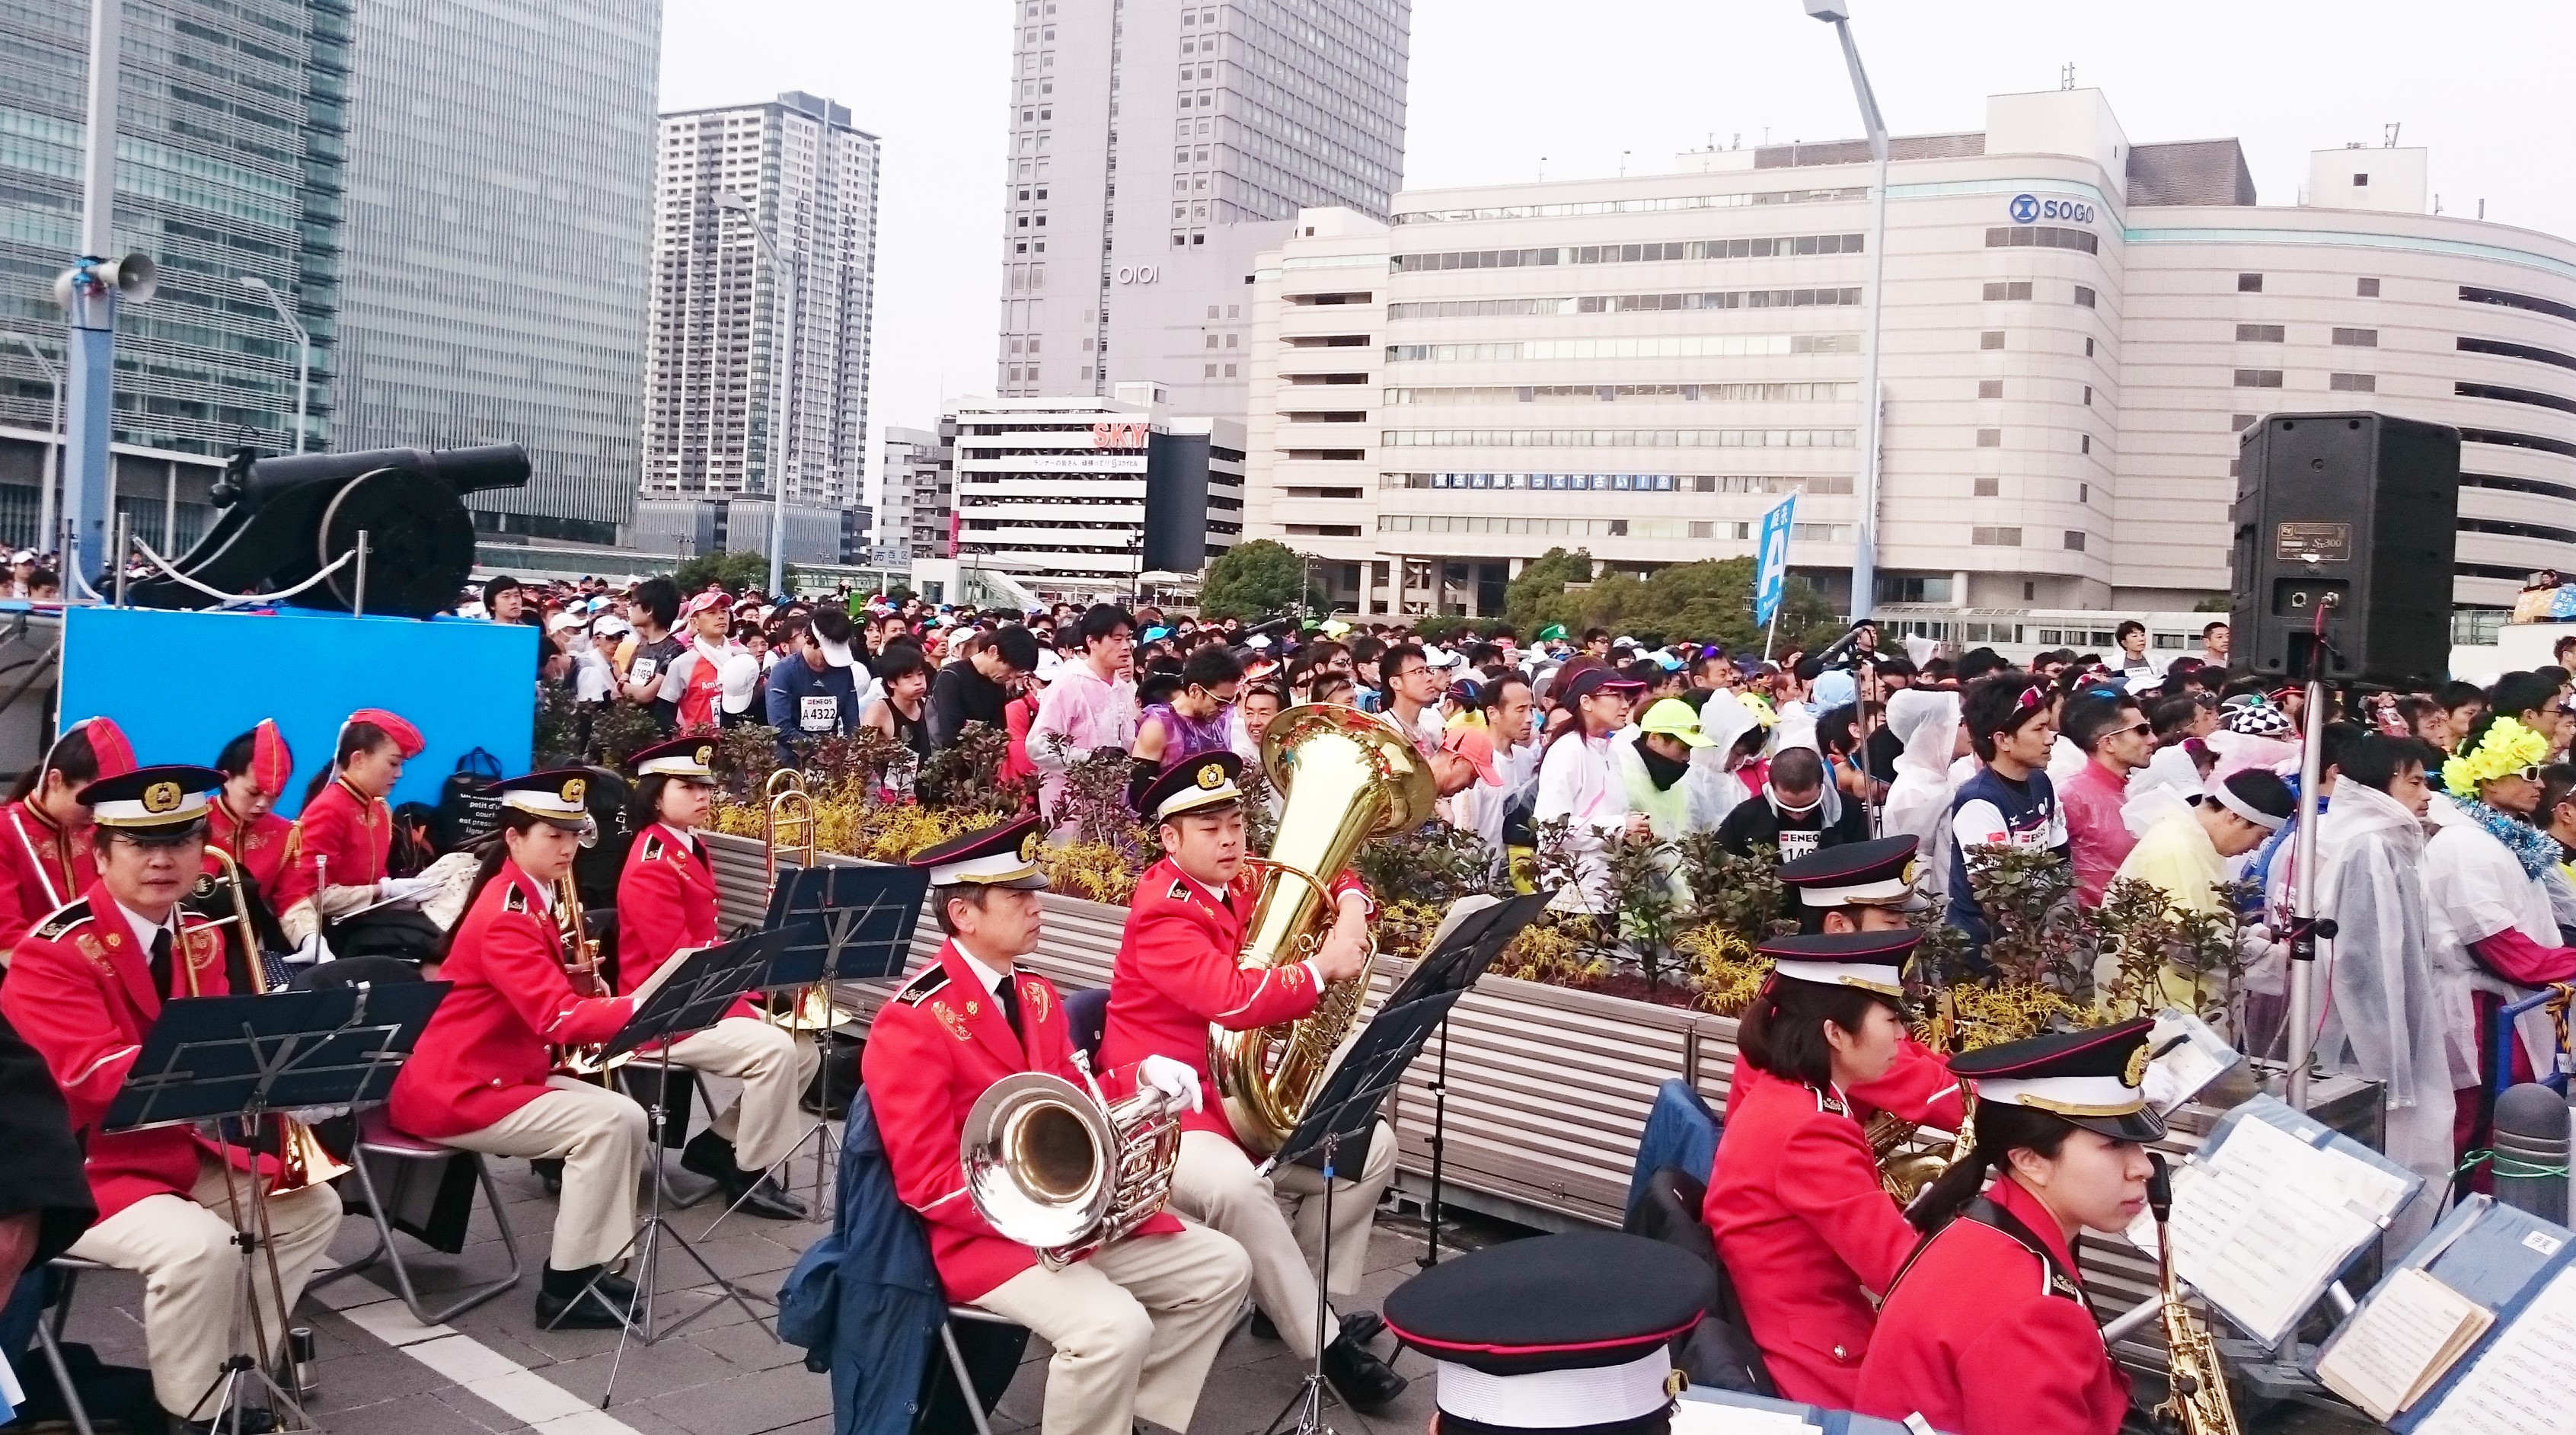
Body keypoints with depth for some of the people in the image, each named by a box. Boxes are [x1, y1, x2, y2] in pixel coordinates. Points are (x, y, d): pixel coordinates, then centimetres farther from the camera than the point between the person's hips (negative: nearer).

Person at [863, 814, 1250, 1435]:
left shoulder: (1037, 994, 10)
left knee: (1222, 1267, 4)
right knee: (1116, 1328, -30)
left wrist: (1141, 1078, -7)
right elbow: (927, 1184, -18)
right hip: (986, 1233, -8)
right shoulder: (912, 1022, -17)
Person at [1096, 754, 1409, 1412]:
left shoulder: (1245, 887, 7)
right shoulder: (1161, 915, -19)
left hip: (1242, 1093, 9)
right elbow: (1235, 998, -33)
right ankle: (1327, 1346, -20)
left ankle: (1308, 1297, 13)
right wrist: (1322, 967, -22)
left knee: (1372, 1146, 2)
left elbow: (1335, 882, 21)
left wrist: (1350, 911, -3)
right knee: (1237, 1186, -37)